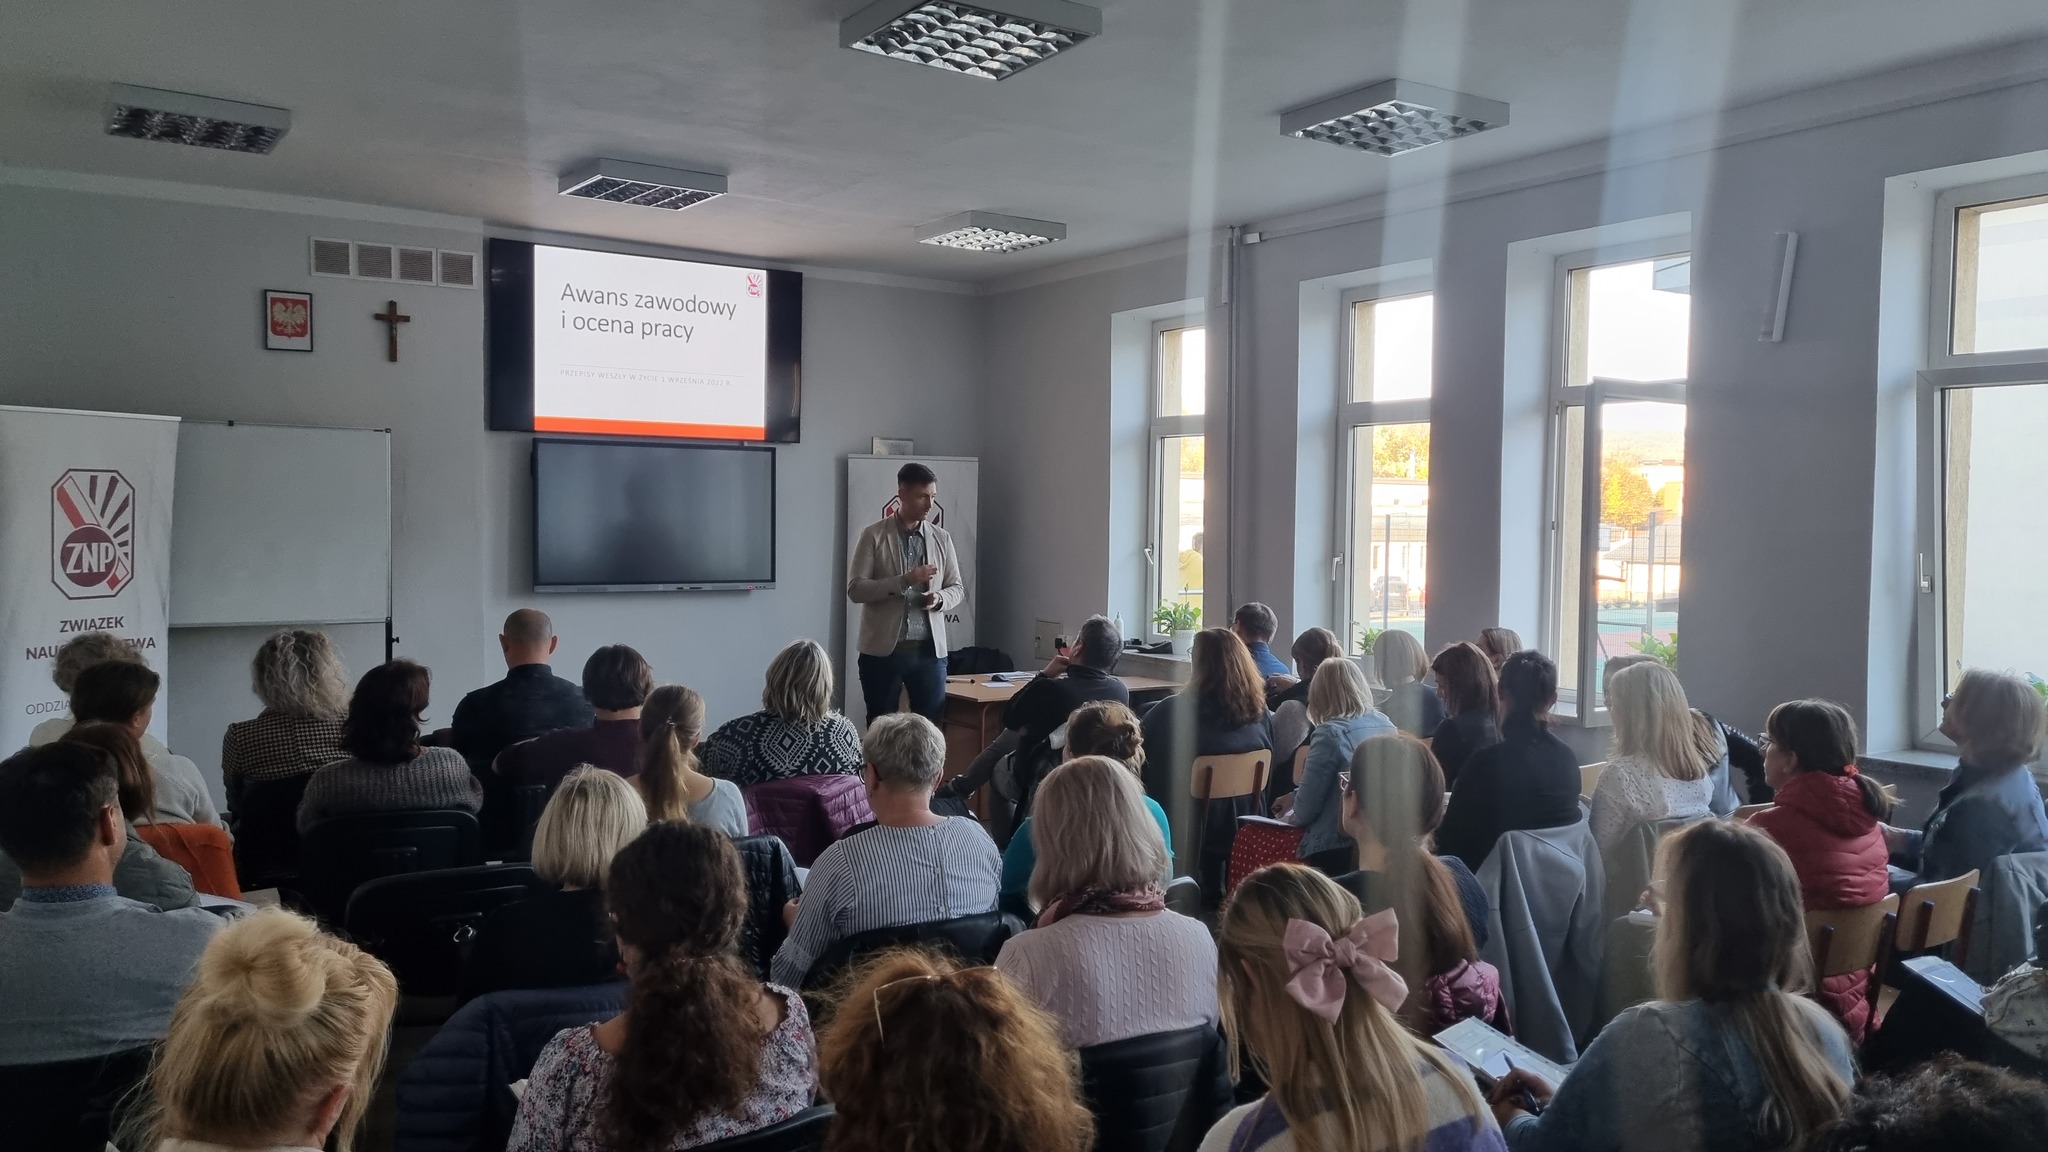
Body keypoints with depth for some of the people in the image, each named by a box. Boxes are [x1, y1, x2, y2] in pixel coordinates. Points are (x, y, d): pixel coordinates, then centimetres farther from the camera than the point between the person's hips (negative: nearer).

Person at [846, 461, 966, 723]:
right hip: (882, 650, -3)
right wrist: (904, 580, -21)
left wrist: (940, 599, -10)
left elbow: (958, 588, 13)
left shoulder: (942, 538, 8)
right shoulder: (873, 536, -3)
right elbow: (855, 589, -10)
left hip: (930, 650, 3)